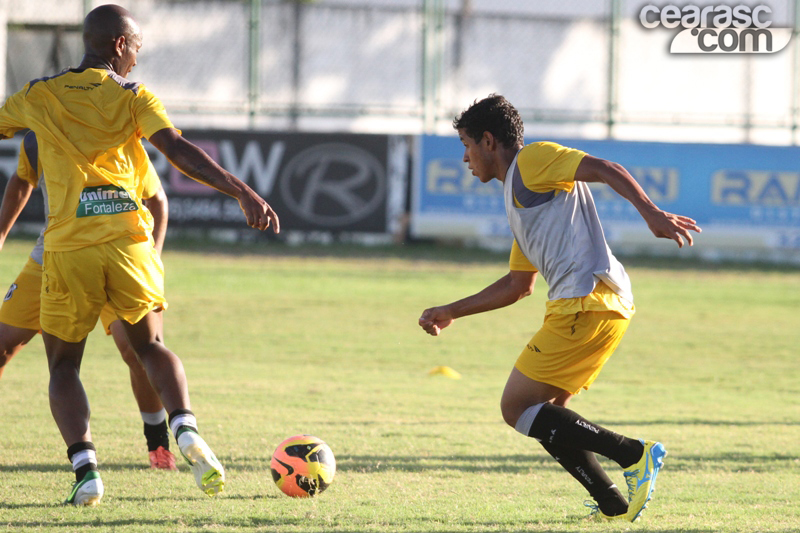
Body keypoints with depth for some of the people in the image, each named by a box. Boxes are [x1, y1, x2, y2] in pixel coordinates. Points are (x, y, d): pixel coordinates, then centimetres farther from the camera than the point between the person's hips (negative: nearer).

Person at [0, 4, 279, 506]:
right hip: (128, 239, 0)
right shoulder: (133, 97, 2)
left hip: (68, 246, 0)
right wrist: (245, 194, -16)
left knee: (64, 365, 12)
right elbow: (181, 152, -11)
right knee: (151, 345, 19)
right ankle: (186, 429, -7)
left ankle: (84, 465, -8)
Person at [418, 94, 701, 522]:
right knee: (542, 415, 14)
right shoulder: (517, 197, 30)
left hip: (586, 304, -10)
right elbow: (518, 284, 37)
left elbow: (604, 169, -13)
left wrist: (651, 213, -28)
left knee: (517, 409, -8)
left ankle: (633, 454, -14)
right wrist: (451, 313, 40)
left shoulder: (533, 159, 1)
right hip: (595, 307, 10)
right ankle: (614, 506, 6)